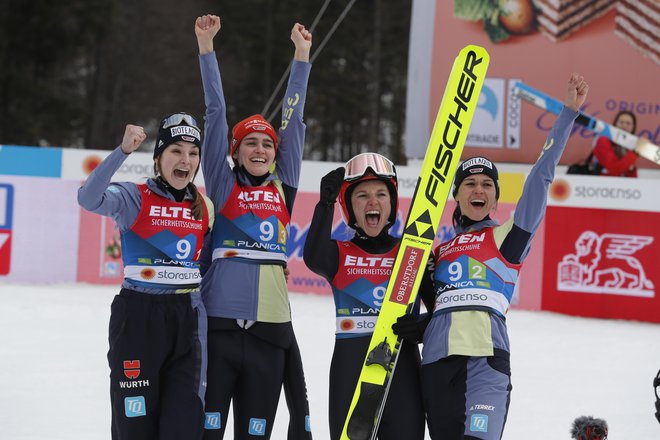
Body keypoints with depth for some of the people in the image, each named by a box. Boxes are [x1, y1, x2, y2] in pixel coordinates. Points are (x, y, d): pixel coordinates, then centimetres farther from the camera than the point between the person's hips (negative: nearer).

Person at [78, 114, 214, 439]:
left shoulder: (204, 208, 10)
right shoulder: (134, 198, -5)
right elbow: (89, 199, -26)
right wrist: (123, 151, -35)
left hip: (187, 317, 4)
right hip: (138, 315, -4)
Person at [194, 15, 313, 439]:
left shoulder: (283, 190, 13)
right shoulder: (223, 187, 7)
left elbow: (293, 120, 16)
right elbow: (216, 112, 4)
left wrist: (302, 56, 20)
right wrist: (206, 47, 2)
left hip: (270, 331, 3)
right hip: (219, 325, -3)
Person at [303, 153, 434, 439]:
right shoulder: (339, 254, 8)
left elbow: (439, 306, 7)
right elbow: (313, 259, -17)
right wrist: (326, 203, -24)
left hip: (402, 362, 0)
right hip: (350, 363, 0)